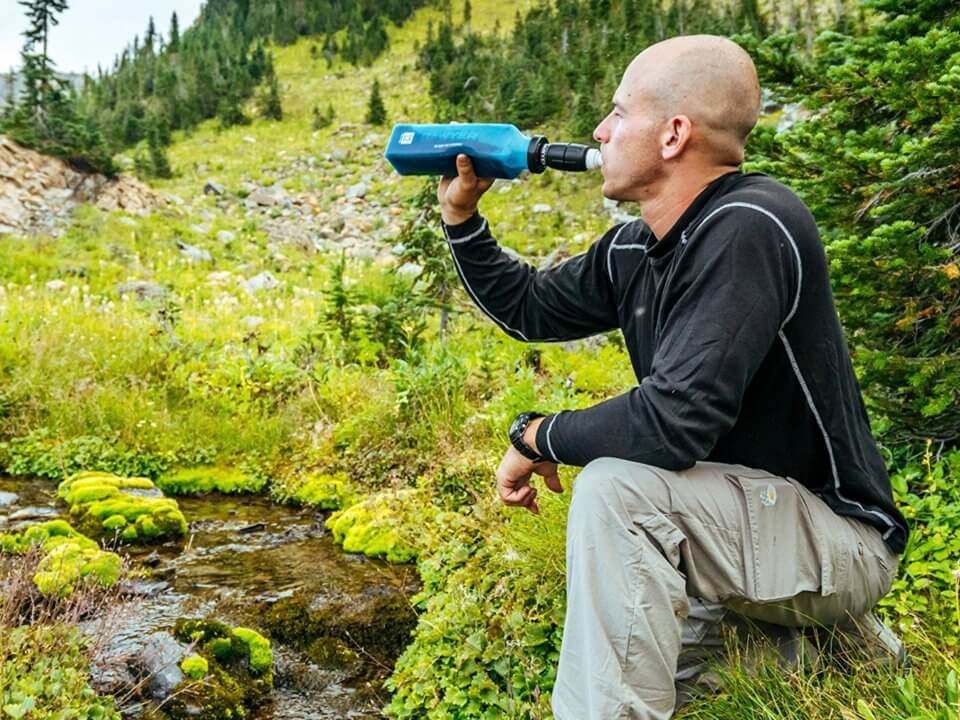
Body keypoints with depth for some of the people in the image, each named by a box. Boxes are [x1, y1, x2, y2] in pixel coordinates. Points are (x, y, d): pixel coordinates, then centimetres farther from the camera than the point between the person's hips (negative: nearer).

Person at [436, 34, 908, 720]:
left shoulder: (748, 230, -26)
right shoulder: (633, 249, 0)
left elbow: (674, 423, -33)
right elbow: (531, 308, 16)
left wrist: (535, 436, -17)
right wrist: (462, 218, 5)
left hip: (833, 533, -9)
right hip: (737, 512, 9)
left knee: (614, 486, -28)